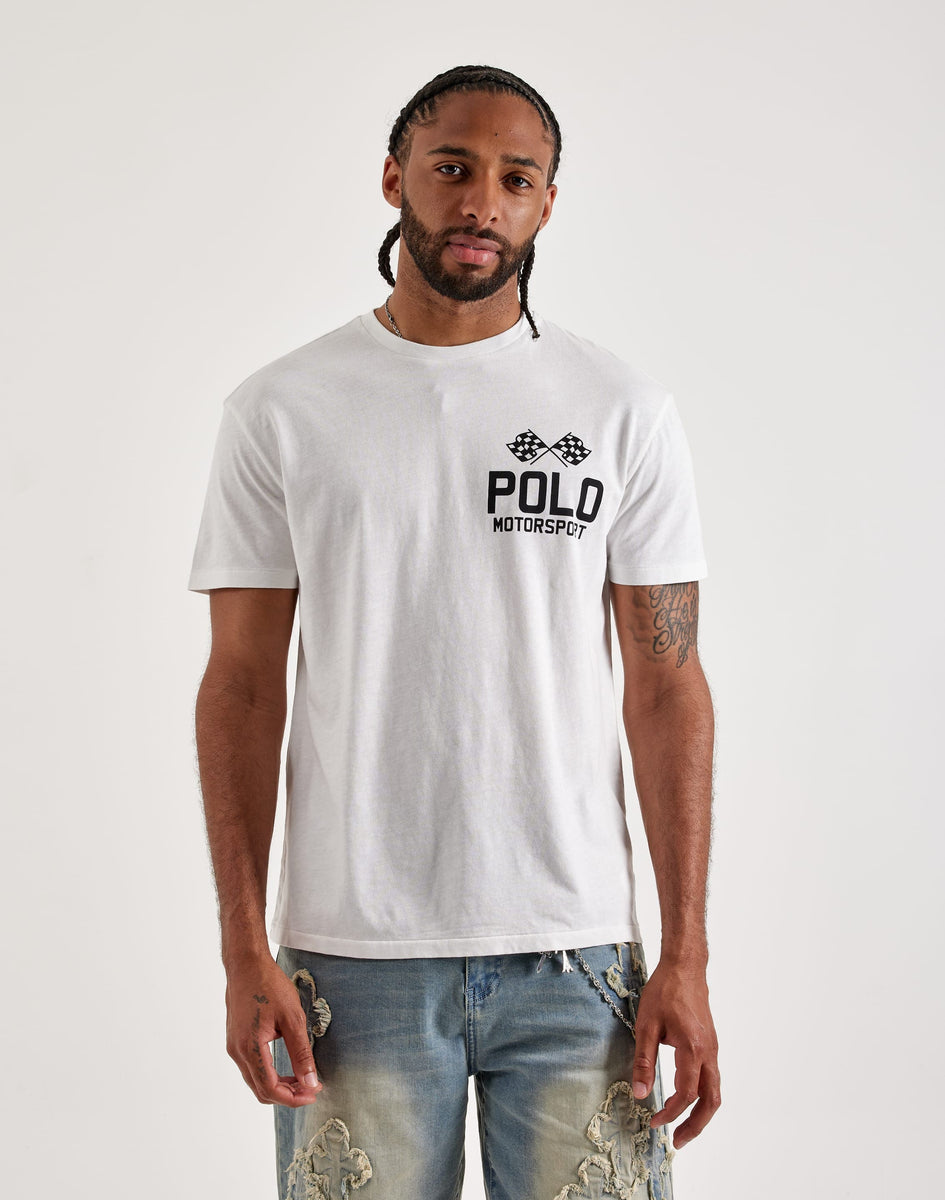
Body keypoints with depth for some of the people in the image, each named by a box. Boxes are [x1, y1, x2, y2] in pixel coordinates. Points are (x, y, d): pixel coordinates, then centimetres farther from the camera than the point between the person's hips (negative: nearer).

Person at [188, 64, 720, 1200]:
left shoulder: (623, 411, 3)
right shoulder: (280, 411, 2)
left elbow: (666, 689, 2)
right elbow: (242, 687, 2)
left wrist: (685, 957, -4)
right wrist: (245, 950, -5)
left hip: (573, 952, 1)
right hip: (351, 952, 0)